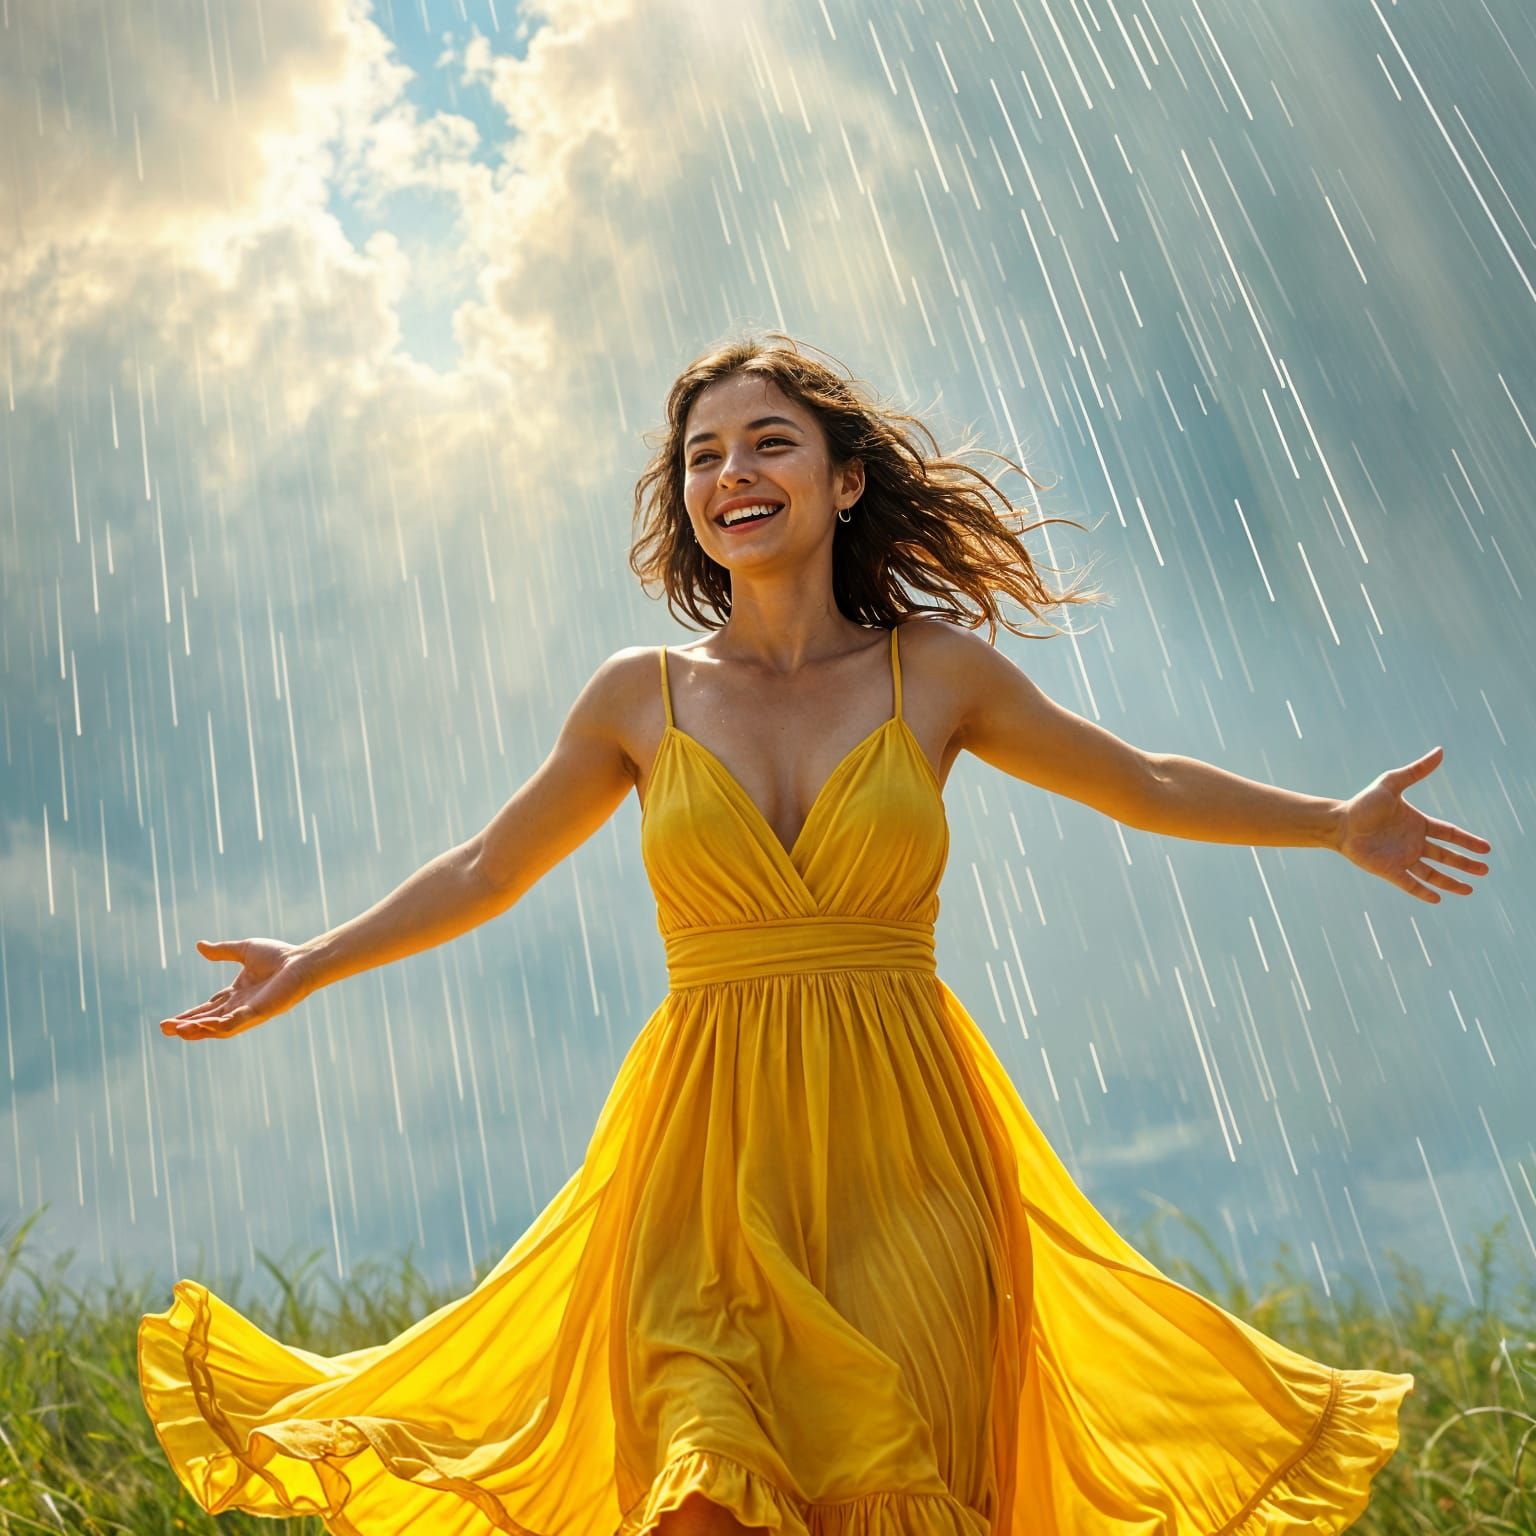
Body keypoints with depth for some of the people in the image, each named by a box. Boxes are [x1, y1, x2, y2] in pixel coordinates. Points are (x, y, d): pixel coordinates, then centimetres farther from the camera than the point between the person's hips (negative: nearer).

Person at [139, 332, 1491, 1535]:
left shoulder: (940, 670, 4)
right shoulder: (641, 696, 5)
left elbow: (1144, 787, 18)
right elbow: (485, 872, 16)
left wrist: (1332, 824, 16)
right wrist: (311, 966, 14)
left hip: (907, 1152, 0)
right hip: (710, 1152, 0)